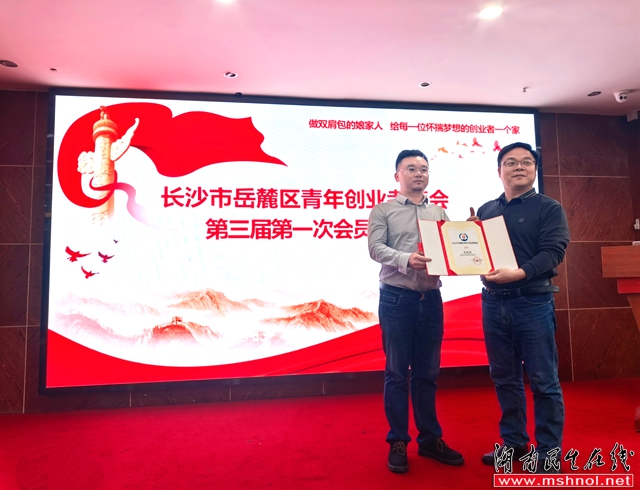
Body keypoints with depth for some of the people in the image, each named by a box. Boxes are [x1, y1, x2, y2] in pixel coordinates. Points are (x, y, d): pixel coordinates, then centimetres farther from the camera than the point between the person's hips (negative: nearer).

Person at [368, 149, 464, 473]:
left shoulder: (439, 213, 15)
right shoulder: (383, 211, 3)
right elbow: (375, 248, -10)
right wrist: (406, 259, -27)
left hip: (431, 298, 4)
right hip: (396, 298, -4)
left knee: (427, 372, 12)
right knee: (397, 373, 3)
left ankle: (430, 439, 26)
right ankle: (398, 442, 17)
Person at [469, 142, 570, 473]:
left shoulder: (549, 208, 2)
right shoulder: (486, 210, 14)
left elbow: (553, 252, -12)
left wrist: (520, 273, -27)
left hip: (533, 303, -4)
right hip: (493, 303, 4)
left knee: (543, 381, 3)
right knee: (504, 378, 12)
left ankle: (549, 451, 19)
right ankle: (513, 443, 26)